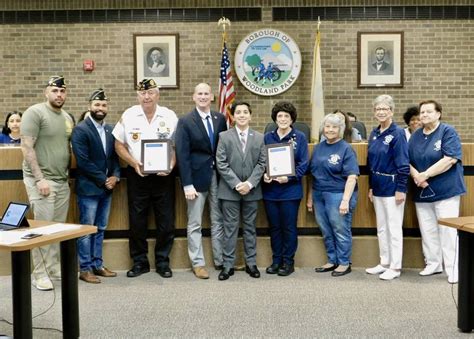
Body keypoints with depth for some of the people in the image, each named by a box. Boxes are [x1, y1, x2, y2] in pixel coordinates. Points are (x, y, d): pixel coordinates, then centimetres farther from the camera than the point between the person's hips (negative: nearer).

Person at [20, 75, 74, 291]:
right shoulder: (35, 112, -9)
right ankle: (40, 274, 6)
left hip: (62, 181, 7)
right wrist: (39, 179, -19)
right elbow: (27, 148, -14)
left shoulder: (67, 118, 13)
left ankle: (54, 268, 21)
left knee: (58, 228, 10)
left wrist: (69, 175, 13)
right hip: (41, 180, -7)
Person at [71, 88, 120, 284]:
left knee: (100, 229, 13)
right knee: (86, 229, 1)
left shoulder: (110, 130, 11)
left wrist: (115, 176, -4)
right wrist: (103, 180, -14)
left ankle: (97, 265, 22)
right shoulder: (80, 130, -9)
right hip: (89, 188, -6)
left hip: (106, 188, 6)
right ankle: (85, 269, 9)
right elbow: (83, 162, -16)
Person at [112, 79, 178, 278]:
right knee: (137, 222, 6)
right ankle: (139, 262, 20)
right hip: (137, 175, 0)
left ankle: (163, 262, 18)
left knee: (166, 222, 4)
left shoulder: (170, 116, 0)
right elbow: (119, 145, 4)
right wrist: (134, 163, -11)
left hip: (163, 175, 0)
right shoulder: (128, 116, 0)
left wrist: (171, 165, -14)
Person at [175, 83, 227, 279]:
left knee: (218, 221, 11)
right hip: (197, 176, -3)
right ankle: (198, 263, 15)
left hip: (218, 175, 4)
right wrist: (187, 185, -13)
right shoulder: (185, 121, -5)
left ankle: (220, 260, 23)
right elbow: (182, 155, -9)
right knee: (195, 224, 5)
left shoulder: (220, 119, 6)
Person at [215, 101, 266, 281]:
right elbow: (221, 164, -5)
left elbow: (261, 164, 2)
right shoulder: (224, 136, 2)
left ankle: (251, 263, 17)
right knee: (230, 228, 2)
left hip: (252, 190, 2)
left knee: (250, 227, 9)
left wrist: (249, 183, -11)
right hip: (230, 190, -1)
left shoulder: (259, 138, 6)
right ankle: (228, 265, 8)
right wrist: (236, 184, -13)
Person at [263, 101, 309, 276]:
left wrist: (289, 177, -18)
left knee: (289, 227, 3)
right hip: (270, 189, 3)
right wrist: (264, 175, -10)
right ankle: (276, 260, 21)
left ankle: (288, 261, 15)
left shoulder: (299, 137, 0)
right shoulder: (267, 137, 7)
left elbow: (304, 164, -4)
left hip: (290, 189, -3)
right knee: (274, 227, 10)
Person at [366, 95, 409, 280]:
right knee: (381, 228, 14)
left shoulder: (397, 133, -12)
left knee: (394, 228, 0)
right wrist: (371, 187, 13)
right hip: (378, 187, 8)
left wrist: (401, 189, -18)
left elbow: (403, 164, -15)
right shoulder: (374, 133, 9)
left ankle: (395, 267, 9)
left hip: (392, 187, -7)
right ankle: (384, 263, 25)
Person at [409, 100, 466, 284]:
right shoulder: (415, 136, 11)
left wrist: (425, 175, -17)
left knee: (448, 231, -5)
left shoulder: (448, 132, -6)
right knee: (427, 231, 11)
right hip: (422, 192, 6)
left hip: (445, 191, -6)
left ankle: (453, 269, 2)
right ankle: (433, 264, 23)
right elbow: (407, 161, 10)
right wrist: (416, 176, -11)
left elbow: (450, 158, -17)